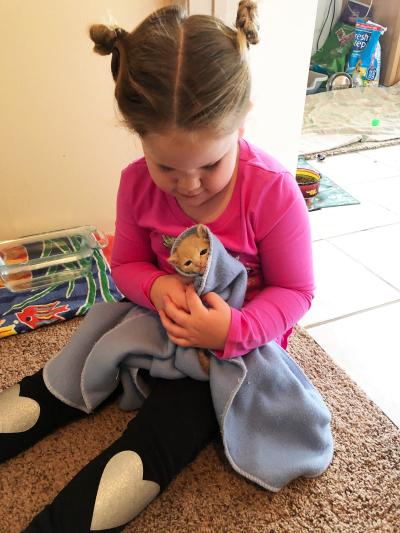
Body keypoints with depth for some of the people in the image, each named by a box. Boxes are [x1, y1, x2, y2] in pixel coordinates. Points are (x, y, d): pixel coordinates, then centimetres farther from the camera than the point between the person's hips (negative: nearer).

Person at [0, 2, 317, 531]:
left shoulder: (272, 190, -24)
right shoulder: (137, 182, -13)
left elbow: (295, 290, -14)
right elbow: (127, 263, 0)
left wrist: (236, 331, -32)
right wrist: (156, 287, -24)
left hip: (238, 340, -4)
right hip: (162, 325, 4)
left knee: (161, 431, -19)